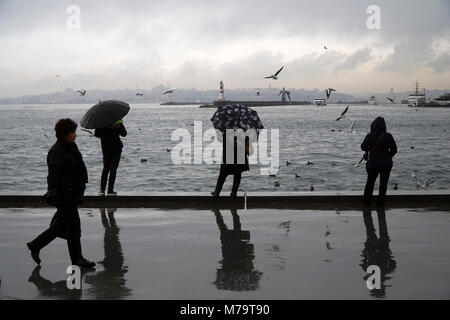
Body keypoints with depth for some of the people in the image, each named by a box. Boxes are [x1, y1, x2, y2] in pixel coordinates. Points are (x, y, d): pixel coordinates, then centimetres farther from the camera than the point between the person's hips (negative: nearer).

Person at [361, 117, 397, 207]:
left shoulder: (370, 136, -13)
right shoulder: (388, 136, -11)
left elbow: (363, 147, -2)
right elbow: (394, 149, -5)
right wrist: (387, 157, 10)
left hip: (373, 163, 0)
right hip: (386, 163, 0)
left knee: (370, 182, 18)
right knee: (383, 183, 13)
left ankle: (366, 201, 21)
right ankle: (380, 203, 15)